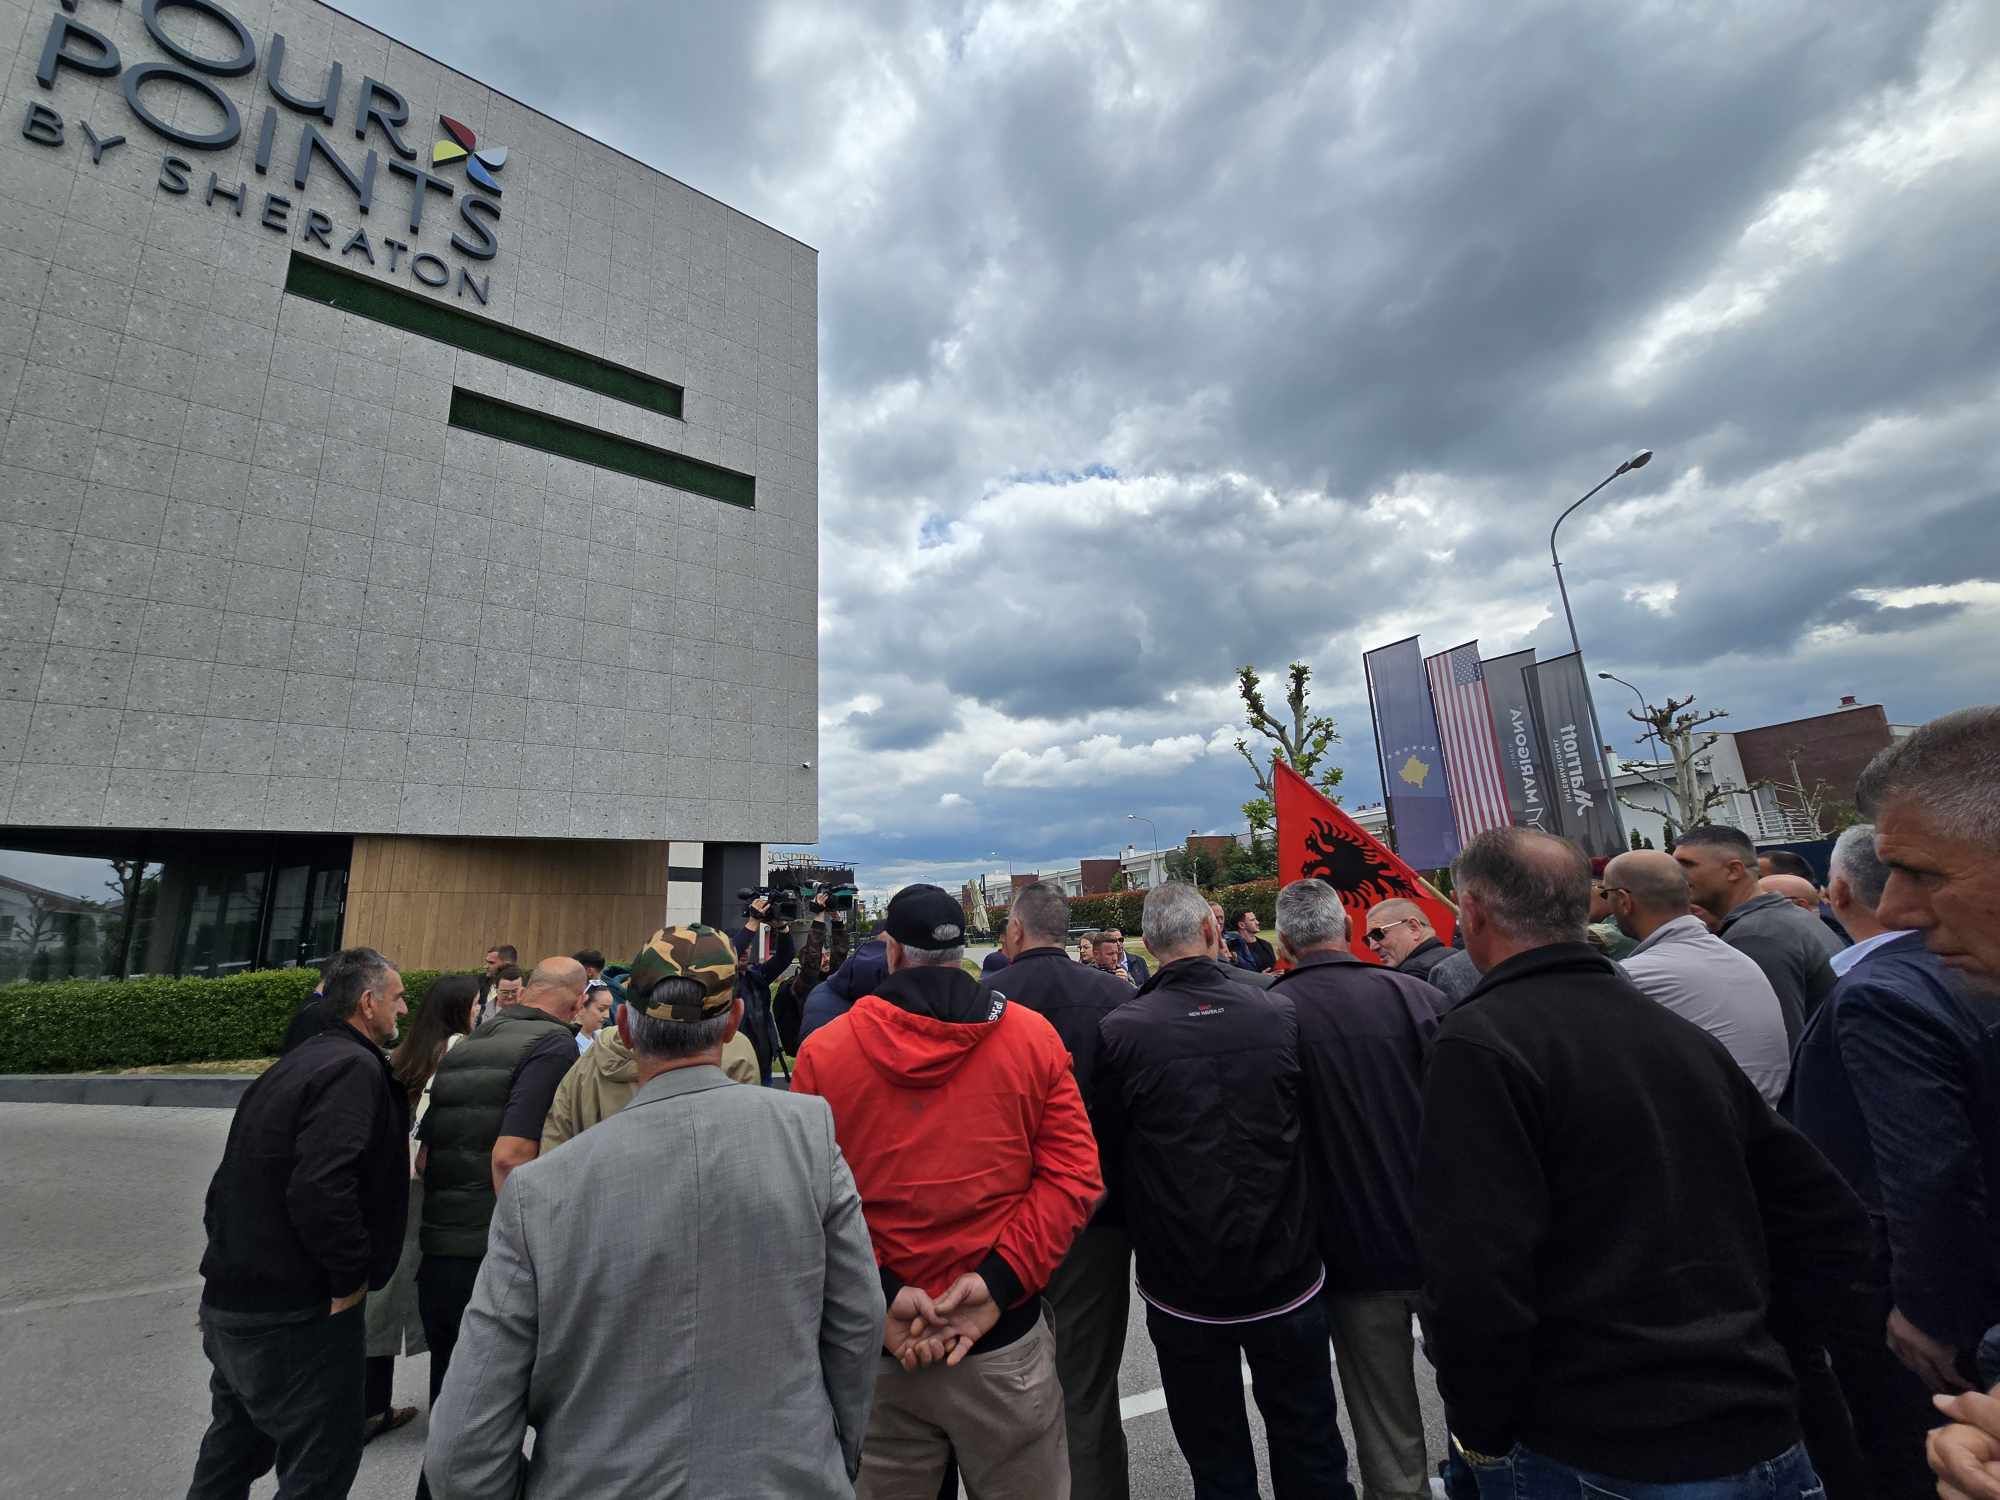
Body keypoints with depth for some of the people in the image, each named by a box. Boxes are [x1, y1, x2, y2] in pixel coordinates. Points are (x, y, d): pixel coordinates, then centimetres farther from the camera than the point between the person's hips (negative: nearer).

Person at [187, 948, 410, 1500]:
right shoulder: (354, 1067, -22)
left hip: (231, 1298, 10)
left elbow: (248, 1174, 15)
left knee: (233, 1453, 26)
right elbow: (320, 1190, -32)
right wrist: (352, 1280, -18)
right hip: (296, 1315, -10)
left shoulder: (301, 1061, 8)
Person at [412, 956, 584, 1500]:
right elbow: (511, 1156, -24)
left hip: (436, 1251, 7)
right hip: (491, 1256, -7)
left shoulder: (465, 1045, 10)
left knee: (450, 1404, 23)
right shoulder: (555, 1043, -15)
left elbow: (424, 1157, 14)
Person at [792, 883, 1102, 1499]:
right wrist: (997, 1281, -13)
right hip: (1005, 1337, 0)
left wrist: (879, 1293, -10)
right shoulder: (1032, 1035, -7)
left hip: (874, 1342, 1)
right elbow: (1074, 1176, -11)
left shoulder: (821, 1052, -8)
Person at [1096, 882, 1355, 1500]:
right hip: (1288, 1275, 2)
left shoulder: (1119, 1032, -18)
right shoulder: (1281, 1014, -13)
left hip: (1182, 1287, -1)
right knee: (1309, 1448, 23)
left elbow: (1107, 1157, -7)